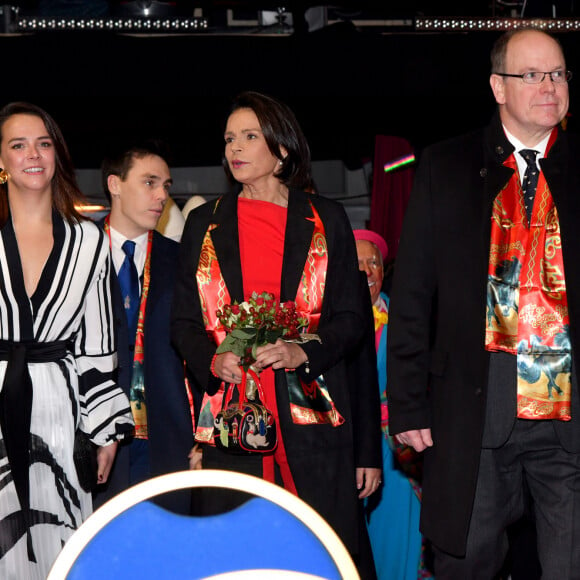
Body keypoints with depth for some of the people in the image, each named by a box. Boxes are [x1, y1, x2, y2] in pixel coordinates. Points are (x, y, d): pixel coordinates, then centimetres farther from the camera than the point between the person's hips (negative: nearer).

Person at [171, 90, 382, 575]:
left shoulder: (326, 220, 8)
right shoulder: (204, 225, 14)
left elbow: (352, 317, 5)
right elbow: (184, 322, 12)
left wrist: (302, 352, -14)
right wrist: (213, 360, -9)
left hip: (311, 413, -1)